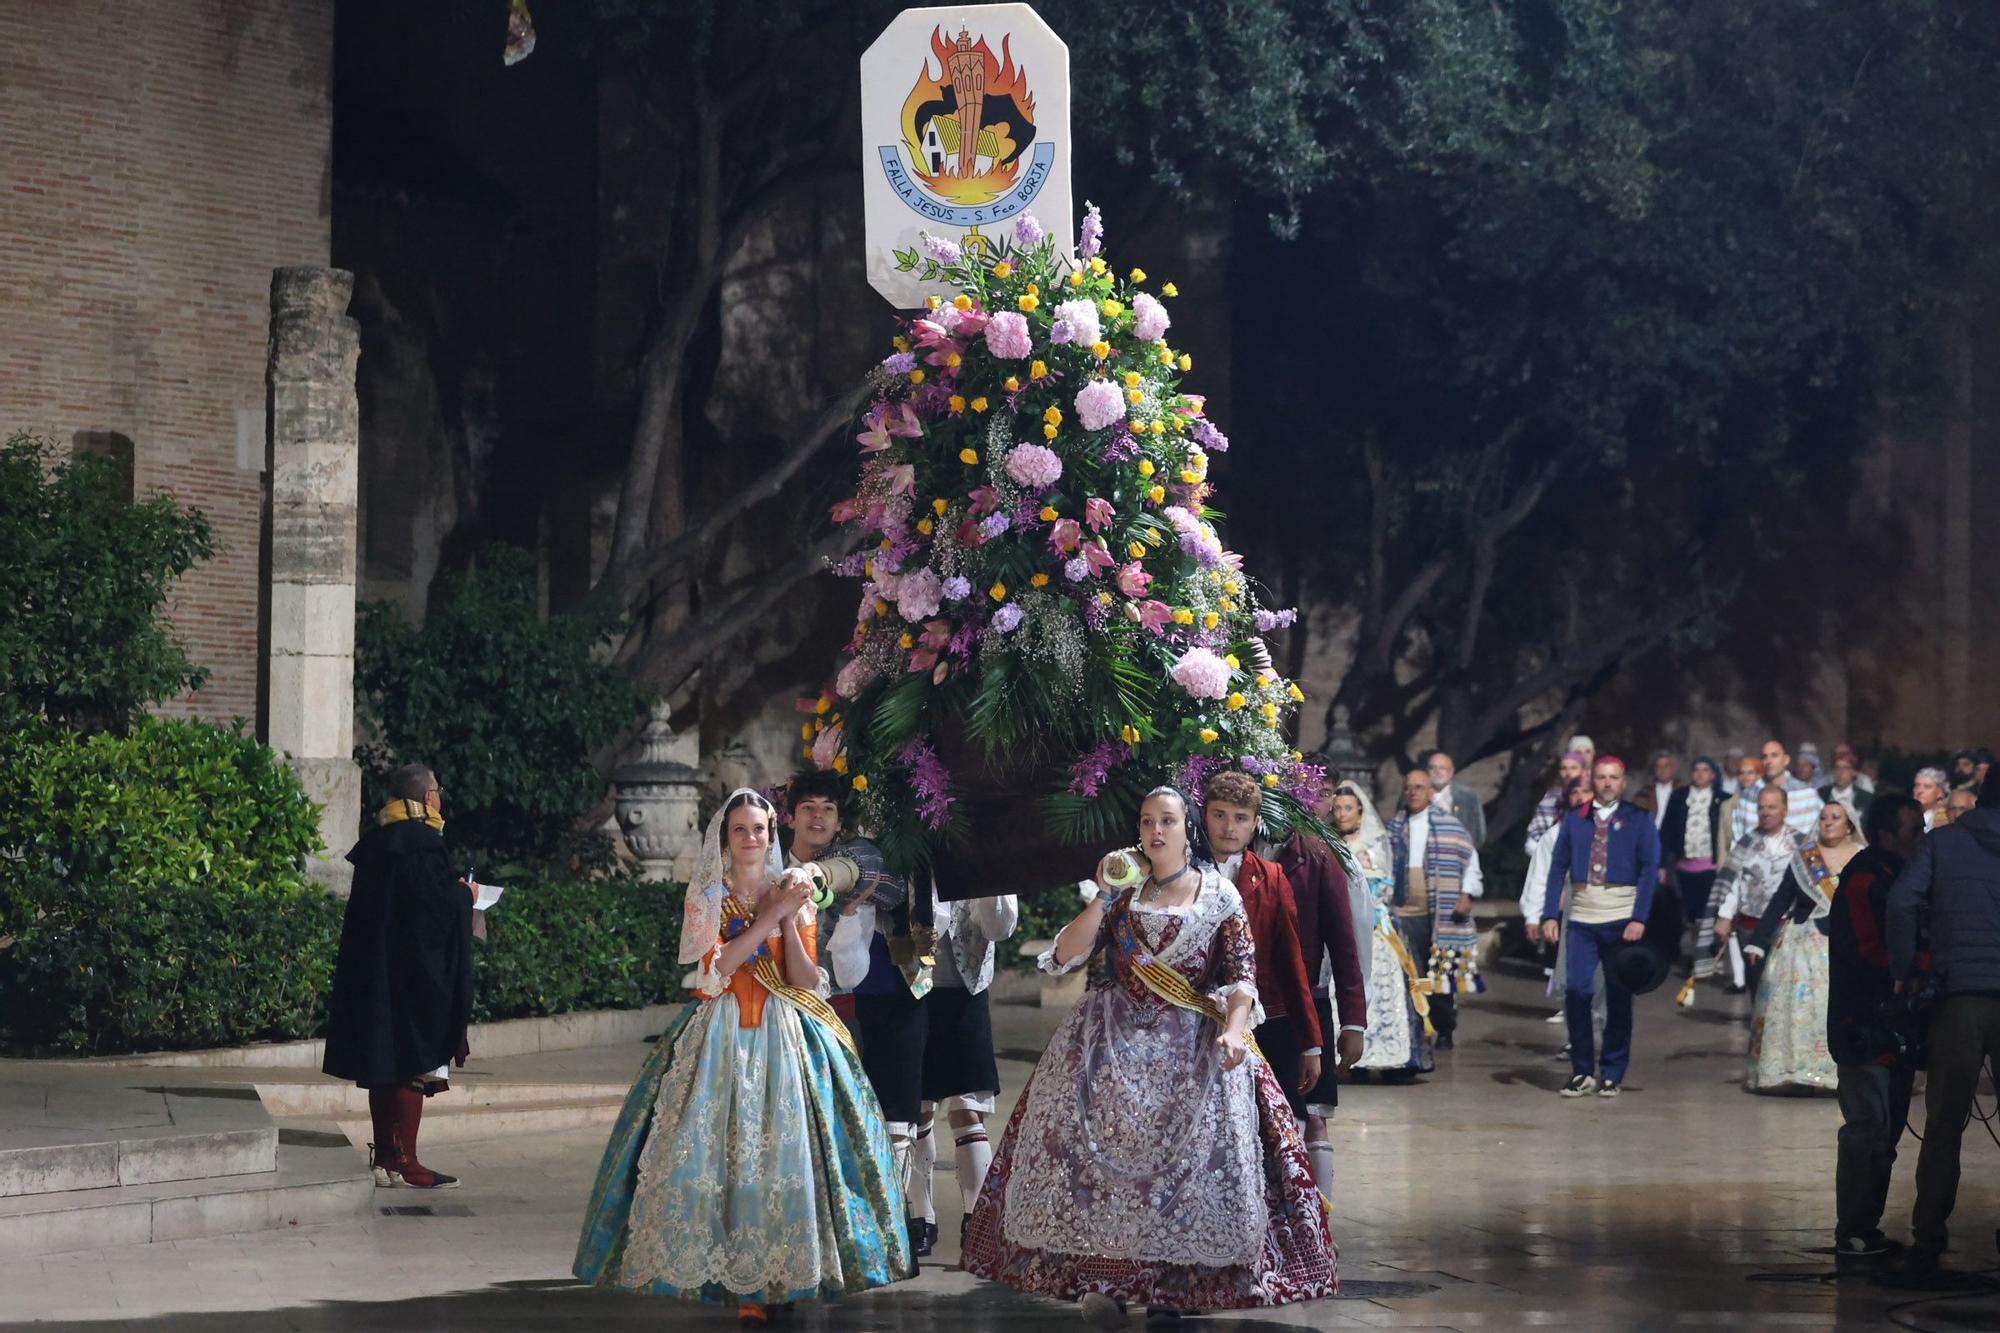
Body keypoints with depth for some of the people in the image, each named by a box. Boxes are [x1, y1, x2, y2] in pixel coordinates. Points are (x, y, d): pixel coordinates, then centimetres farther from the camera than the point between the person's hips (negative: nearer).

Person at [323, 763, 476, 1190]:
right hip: (417, 973, -9)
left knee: (384, 1062, 12)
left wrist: (453, 891, 20)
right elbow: (439, 903, -21)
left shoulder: (375, 841, 10)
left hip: (373, 972, 9)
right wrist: (465, 894, 0)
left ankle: (385, 1155, 16)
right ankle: (405, 1161, -4)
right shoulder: (422, 843, -16)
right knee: (413, 1061, -4)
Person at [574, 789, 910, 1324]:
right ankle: (736, 1277, -3)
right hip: (721, 1037, -1)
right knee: (723, 1151, -9)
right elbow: (718, 967, -11)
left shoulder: (794, 892, 9)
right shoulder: (706, 897, 5)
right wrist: (772, 914, -13)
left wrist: (789, 918, -10)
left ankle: (780, 1274, 0)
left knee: (786, 1148, -7)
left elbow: (805, 980, 2)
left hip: (785, 1038, 1)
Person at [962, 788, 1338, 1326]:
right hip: (1115, 1042, 1)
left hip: (1192, 1049, -1)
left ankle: (1171, 1289, -2)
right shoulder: (1124, 888, 10)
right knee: (1105, 1149, -13)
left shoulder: (1219, 896, 5)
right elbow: (1065, 956, 2)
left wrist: (1234, 1030, -19)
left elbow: (1242, 976, -1)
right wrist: (1104, 898, -7)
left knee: (1185, 1158, -8)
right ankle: (1101, 1277, -10)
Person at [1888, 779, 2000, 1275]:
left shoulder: (1942, 843, 7)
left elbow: (1902, 903, -6)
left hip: (1958, 997, 0)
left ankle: (1929, 1239, 1)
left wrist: (1905, 972, 2)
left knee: (1943, 1127, 5)